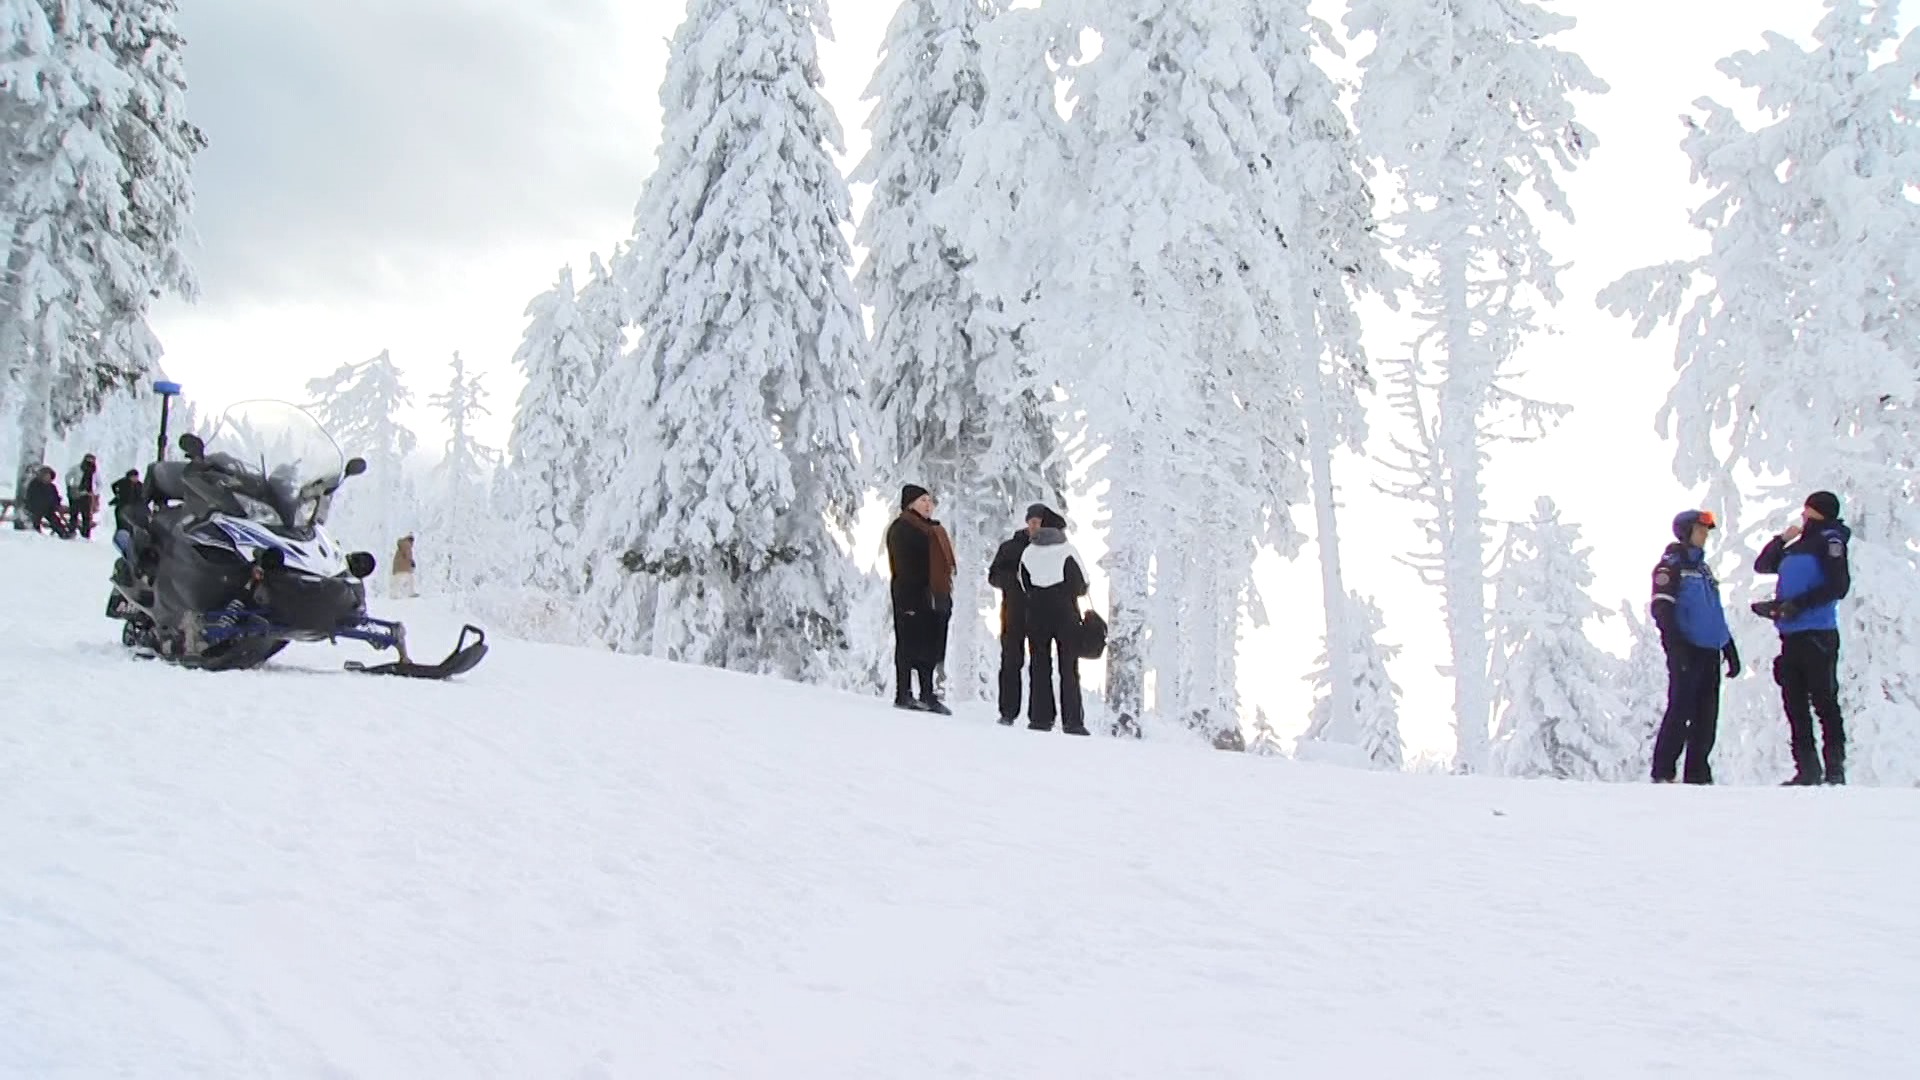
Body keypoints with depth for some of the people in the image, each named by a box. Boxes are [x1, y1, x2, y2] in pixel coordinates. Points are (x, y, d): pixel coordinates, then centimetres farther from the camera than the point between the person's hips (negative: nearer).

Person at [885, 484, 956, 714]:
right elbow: (903, 566, -15)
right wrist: (909, 599, -22)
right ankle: (903, 694, -1)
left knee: (930, 647, 10)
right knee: (909, 645, -5)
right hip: (912, 597, -9)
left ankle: (927, 695, 15)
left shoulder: (934, 530, 21)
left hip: (933, 598, 9)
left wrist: (945, 596, 17)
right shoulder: (902, 529, -7)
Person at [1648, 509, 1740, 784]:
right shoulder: (1671, 564, -2)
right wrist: (1676, 646, -21)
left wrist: (1730, 648, 21)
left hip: (1710, 651, 8)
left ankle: (1698, 774, 10)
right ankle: (1662, 773, -10)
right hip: (1687, 650, -8)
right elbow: (1661, 609, -12)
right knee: (1680, 710, -12)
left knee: (1707, 715, 6)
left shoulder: (1703, 568, 22)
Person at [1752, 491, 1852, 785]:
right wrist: (1781, 539, 16)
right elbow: (1762, 566, 30)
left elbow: (1839, 585, -13)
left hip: (1817, 636, -8)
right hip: (1792, 637, 8)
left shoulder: (1829, 539, -2)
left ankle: (1835, 770, -2)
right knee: (1795, 706, 6)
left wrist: (1798, 604, -18)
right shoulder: (1797, 547, 21)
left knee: (1824, 703, -6)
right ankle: (1808, 770, 10)